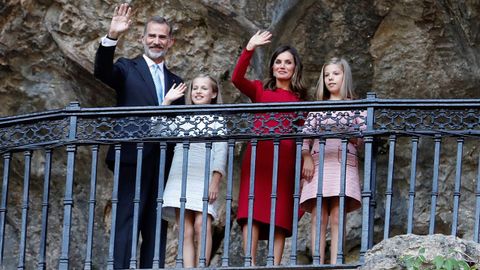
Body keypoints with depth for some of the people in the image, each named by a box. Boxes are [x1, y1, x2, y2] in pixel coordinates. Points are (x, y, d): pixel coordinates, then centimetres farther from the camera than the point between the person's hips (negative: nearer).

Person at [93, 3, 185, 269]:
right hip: (133, 159, -5)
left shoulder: (175, 82, 20)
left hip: (164, 164, 5)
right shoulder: (127, 68, 7)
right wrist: (112, 36, -29)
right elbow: (102, 71, -15)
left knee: (157, 227, 3)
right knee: (126, 224, -10)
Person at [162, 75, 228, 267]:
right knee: (186, 230, -5)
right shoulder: (182, 117, 22)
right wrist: (167, 100, 10)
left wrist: (215, 181, -10)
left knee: (202, 225, -17)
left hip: (204, 177, -3)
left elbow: (221, 151, 2)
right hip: (180, 177, 3)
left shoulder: (217, 119, 12)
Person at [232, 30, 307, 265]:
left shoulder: (299, 99, 16)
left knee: (280, 216, -2)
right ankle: (250, 263, -16)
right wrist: (250, 49, -14)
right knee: (252, 212, -11)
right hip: (257, 156, -1)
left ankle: (275, 265, -3)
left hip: (285, 159, 1)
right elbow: (237, 79, -5)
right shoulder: (260, 90, 13)